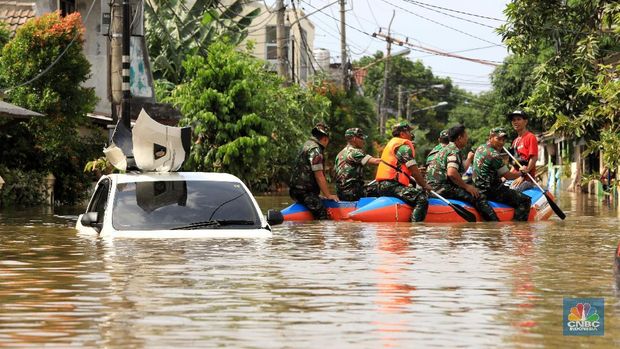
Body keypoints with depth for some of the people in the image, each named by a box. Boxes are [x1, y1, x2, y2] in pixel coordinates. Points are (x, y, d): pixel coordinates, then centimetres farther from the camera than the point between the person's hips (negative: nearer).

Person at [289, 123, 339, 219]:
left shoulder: (307, 145, 21)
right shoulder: (315, 150, -12)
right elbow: (319, 176, -16)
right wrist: (328, 195, -11)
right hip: (305, 192, -11)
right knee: (322, 213, -21)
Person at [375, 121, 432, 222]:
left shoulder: (391, 143, 27)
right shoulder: (404, 145, -5)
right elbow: (413, 170, -9)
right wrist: (424, 185, -2)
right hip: (392, 186, -11)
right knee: (422, 198, -24)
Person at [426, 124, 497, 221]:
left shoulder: (447, 148, 22)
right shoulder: (454, 151, -11)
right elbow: (451, 173, -25)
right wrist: (466, 186, -16)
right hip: (441, 187, -11)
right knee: (478, 197, -18)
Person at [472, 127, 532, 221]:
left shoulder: (480, 148, 11)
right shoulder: (494, 155, -18)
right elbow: (508, 176, -11)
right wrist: (521, 172, 7)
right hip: (491, 191, -10)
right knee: (525, 200, -11)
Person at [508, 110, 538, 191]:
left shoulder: (530, 137, -6)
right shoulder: (515, 141, 19)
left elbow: (534, 158, -14)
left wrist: (523, 176, -19)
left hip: (526, 178, -8)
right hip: (514, 177, 8)